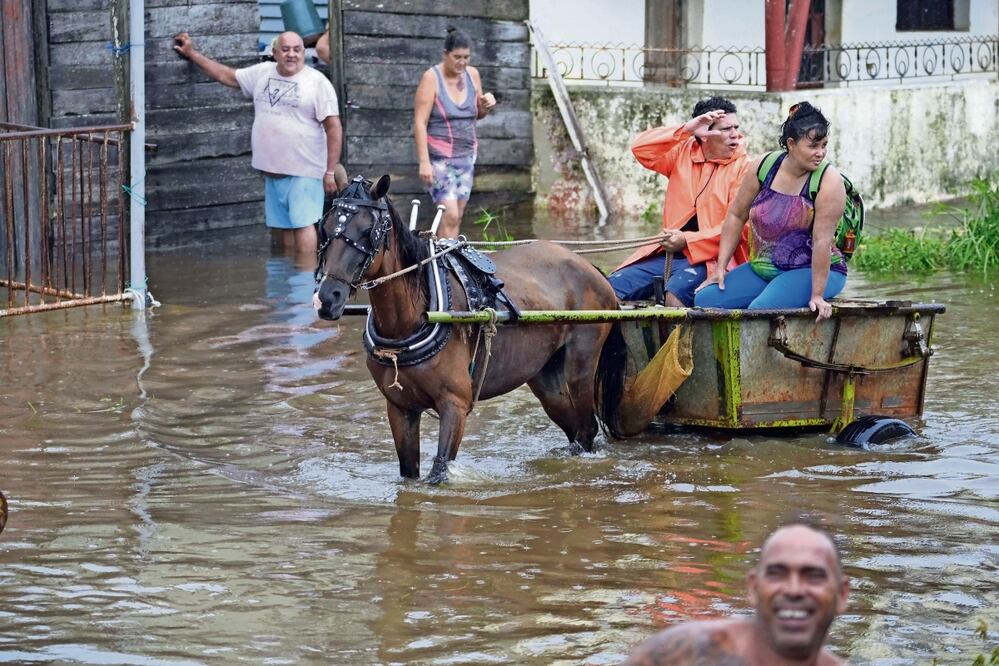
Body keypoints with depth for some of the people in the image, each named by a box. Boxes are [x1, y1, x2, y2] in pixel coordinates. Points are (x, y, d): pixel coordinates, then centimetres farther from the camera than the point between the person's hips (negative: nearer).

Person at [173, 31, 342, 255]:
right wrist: (192, 54, 20)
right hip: (272, 170, 6)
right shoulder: (262, 73, 10)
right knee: (285, 226, 9)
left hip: (304, 171, -6)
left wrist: (331, 171, -13)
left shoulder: (317, 82, -6)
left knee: (302, 224, -11)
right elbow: (226, 75, 21)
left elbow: (333, 127, -9)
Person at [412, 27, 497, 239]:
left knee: (457, 216, 7)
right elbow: (420, 122, -14)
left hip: (466, 155, 6)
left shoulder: (472, 75, 5)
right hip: (439, 157, -6)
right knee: (449, 215, -15)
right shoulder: (432, 78, -11)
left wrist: (486, 105, -4)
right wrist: (424, 162, -20)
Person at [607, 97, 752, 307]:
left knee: (676, 292, -36)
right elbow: (641, 148, -1)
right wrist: (686, 130, -10)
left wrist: (687, 241, -19)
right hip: (667, 252, 5)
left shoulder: (743, 167, -1)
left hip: (708, 257, -5)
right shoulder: (683, 152, 12)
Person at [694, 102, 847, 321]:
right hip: (763, 268, 6)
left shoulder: (828, 180, -16)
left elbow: (822, 240, -20)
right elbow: (736, 215, 7)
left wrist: (817, 295, -23)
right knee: (705, 299, -11)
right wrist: (721, 267, 4)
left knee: (760, 310, -31)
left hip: (811, 270, -6)